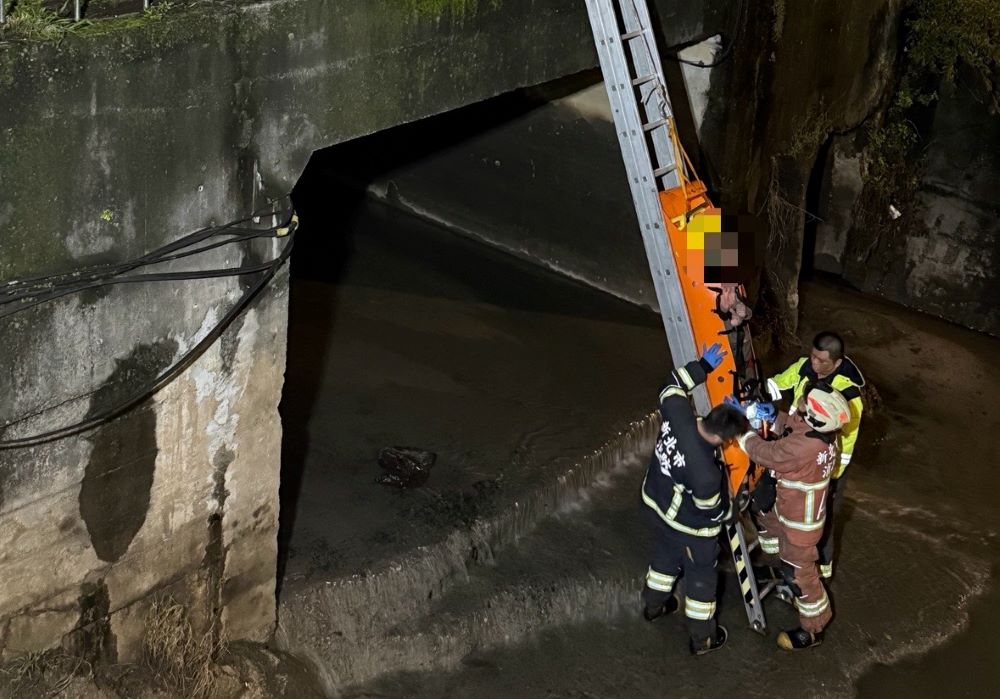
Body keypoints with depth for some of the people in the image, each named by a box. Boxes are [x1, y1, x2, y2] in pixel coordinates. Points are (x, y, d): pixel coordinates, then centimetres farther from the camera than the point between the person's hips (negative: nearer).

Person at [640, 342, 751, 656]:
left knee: (665, 557, 35)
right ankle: (703, 638, 40)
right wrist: (729, 511, -1)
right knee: (701, 578, 19)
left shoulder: (677, 415, -29)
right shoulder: (706, 473, -43)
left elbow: (672, 388, -5)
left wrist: (702, 366, 2)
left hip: (655, 504, 7)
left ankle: (653, 605, 60)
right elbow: (714, 511, -23)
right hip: (689, 527, -7)